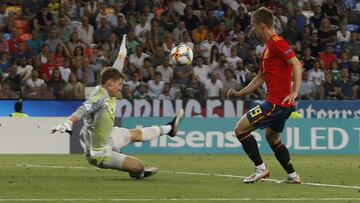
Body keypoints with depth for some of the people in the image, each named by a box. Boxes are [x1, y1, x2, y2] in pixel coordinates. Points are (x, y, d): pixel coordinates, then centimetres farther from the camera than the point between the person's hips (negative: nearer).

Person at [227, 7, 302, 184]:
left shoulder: (277, 43, -13)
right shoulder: (268, 48, 19)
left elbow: (297, 64, -22)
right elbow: (260, 78, 26)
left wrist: (295, 91, -29)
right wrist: (240, 93, 22)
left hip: (276, 102, -11)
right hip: (282, 104, 11)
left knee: (241, 129, -7)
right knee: (272, 137, 26)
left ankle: (260, 168, -2)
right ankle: (292, 176, 27)